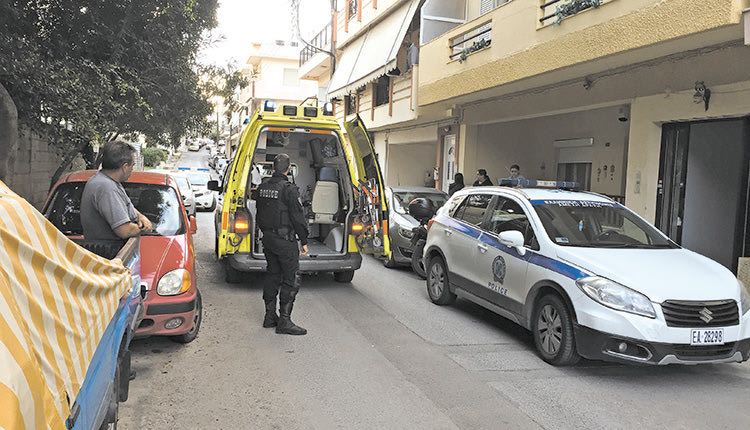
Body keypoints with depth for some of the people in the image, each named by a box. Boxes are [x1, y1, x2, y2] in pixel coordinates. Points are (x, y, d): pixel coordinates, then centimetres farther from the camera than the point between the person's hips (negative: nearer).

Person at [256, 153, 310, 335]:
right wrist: (304, 241, -9)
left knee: (272, 275, 17)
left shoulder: (263, 186, 7)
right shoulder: (289, 189, -16)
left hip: (268, 238, 8)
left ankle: (270, 316, 23)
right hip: (285, 239, -8)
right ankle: (284, 322, -2)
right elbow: (297, 217, -16)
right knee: (291, 280, -2)